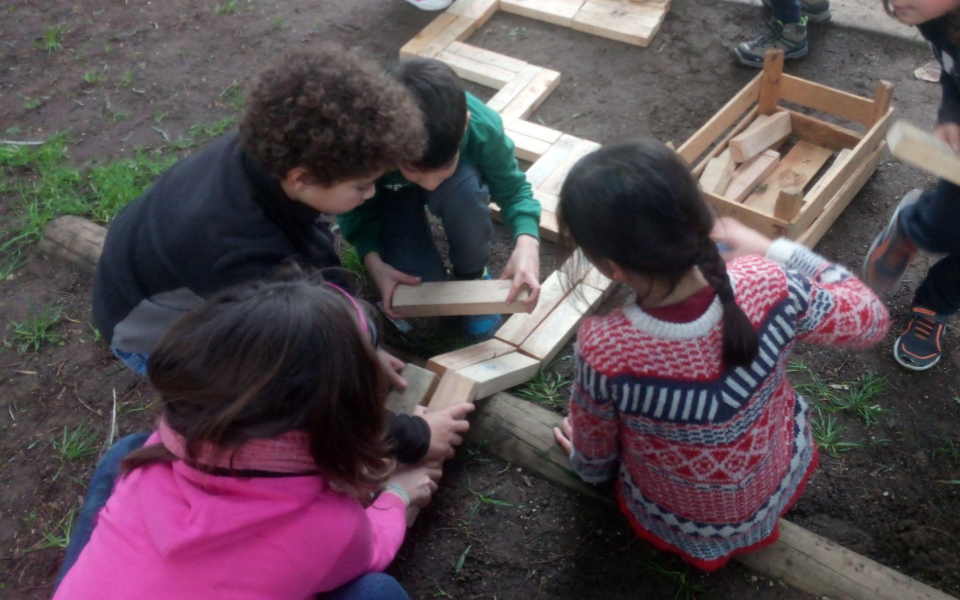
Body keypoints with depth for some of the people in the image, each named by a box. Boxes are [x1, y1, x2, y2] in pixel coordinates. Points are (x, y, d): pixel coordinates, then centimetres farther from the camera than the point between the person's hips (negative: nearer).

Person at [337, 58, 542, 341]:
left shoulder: (483, 126, -38)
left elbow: (512, 190, -22)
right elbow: (356, 206, -21)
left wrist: (527, 243, -41)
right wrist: (374, 262, -37)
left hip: (458, 186, 1)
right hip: (390, 193, -1)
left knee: (463, 186, -36)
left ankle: (473, 275, -7)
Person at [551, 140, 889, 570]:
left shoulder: (603, 349, -37)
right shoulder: (771, 288, -33)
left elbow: (594, 456, -14)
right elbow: (871, 319, -9)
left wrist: (588, 465, 11)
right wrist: (772, 250, -4)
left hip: (673, 522, -1)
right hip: (777, 489, 2)